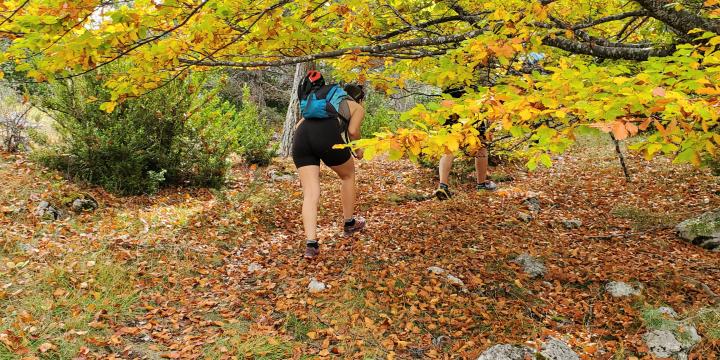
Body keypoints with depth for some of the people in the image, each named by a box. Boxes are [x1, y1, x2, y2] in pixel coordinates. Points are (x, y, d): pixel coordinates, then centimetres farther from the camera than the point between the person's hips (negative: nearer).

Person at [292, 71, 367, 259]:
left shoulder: (326, 99, 39)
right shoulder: (358, 107, 25)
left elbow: (298, 125, 28)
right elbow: (353, 131, 4)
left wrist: (309, 149, 39)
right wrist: (358, 149, 23)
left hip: (301, 136, 4)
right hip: (328, 135, -4)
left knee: (310, 194, 2)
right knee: (348, 175, 24)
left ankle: (311, 243, -11)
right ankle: (349, 224, 35)